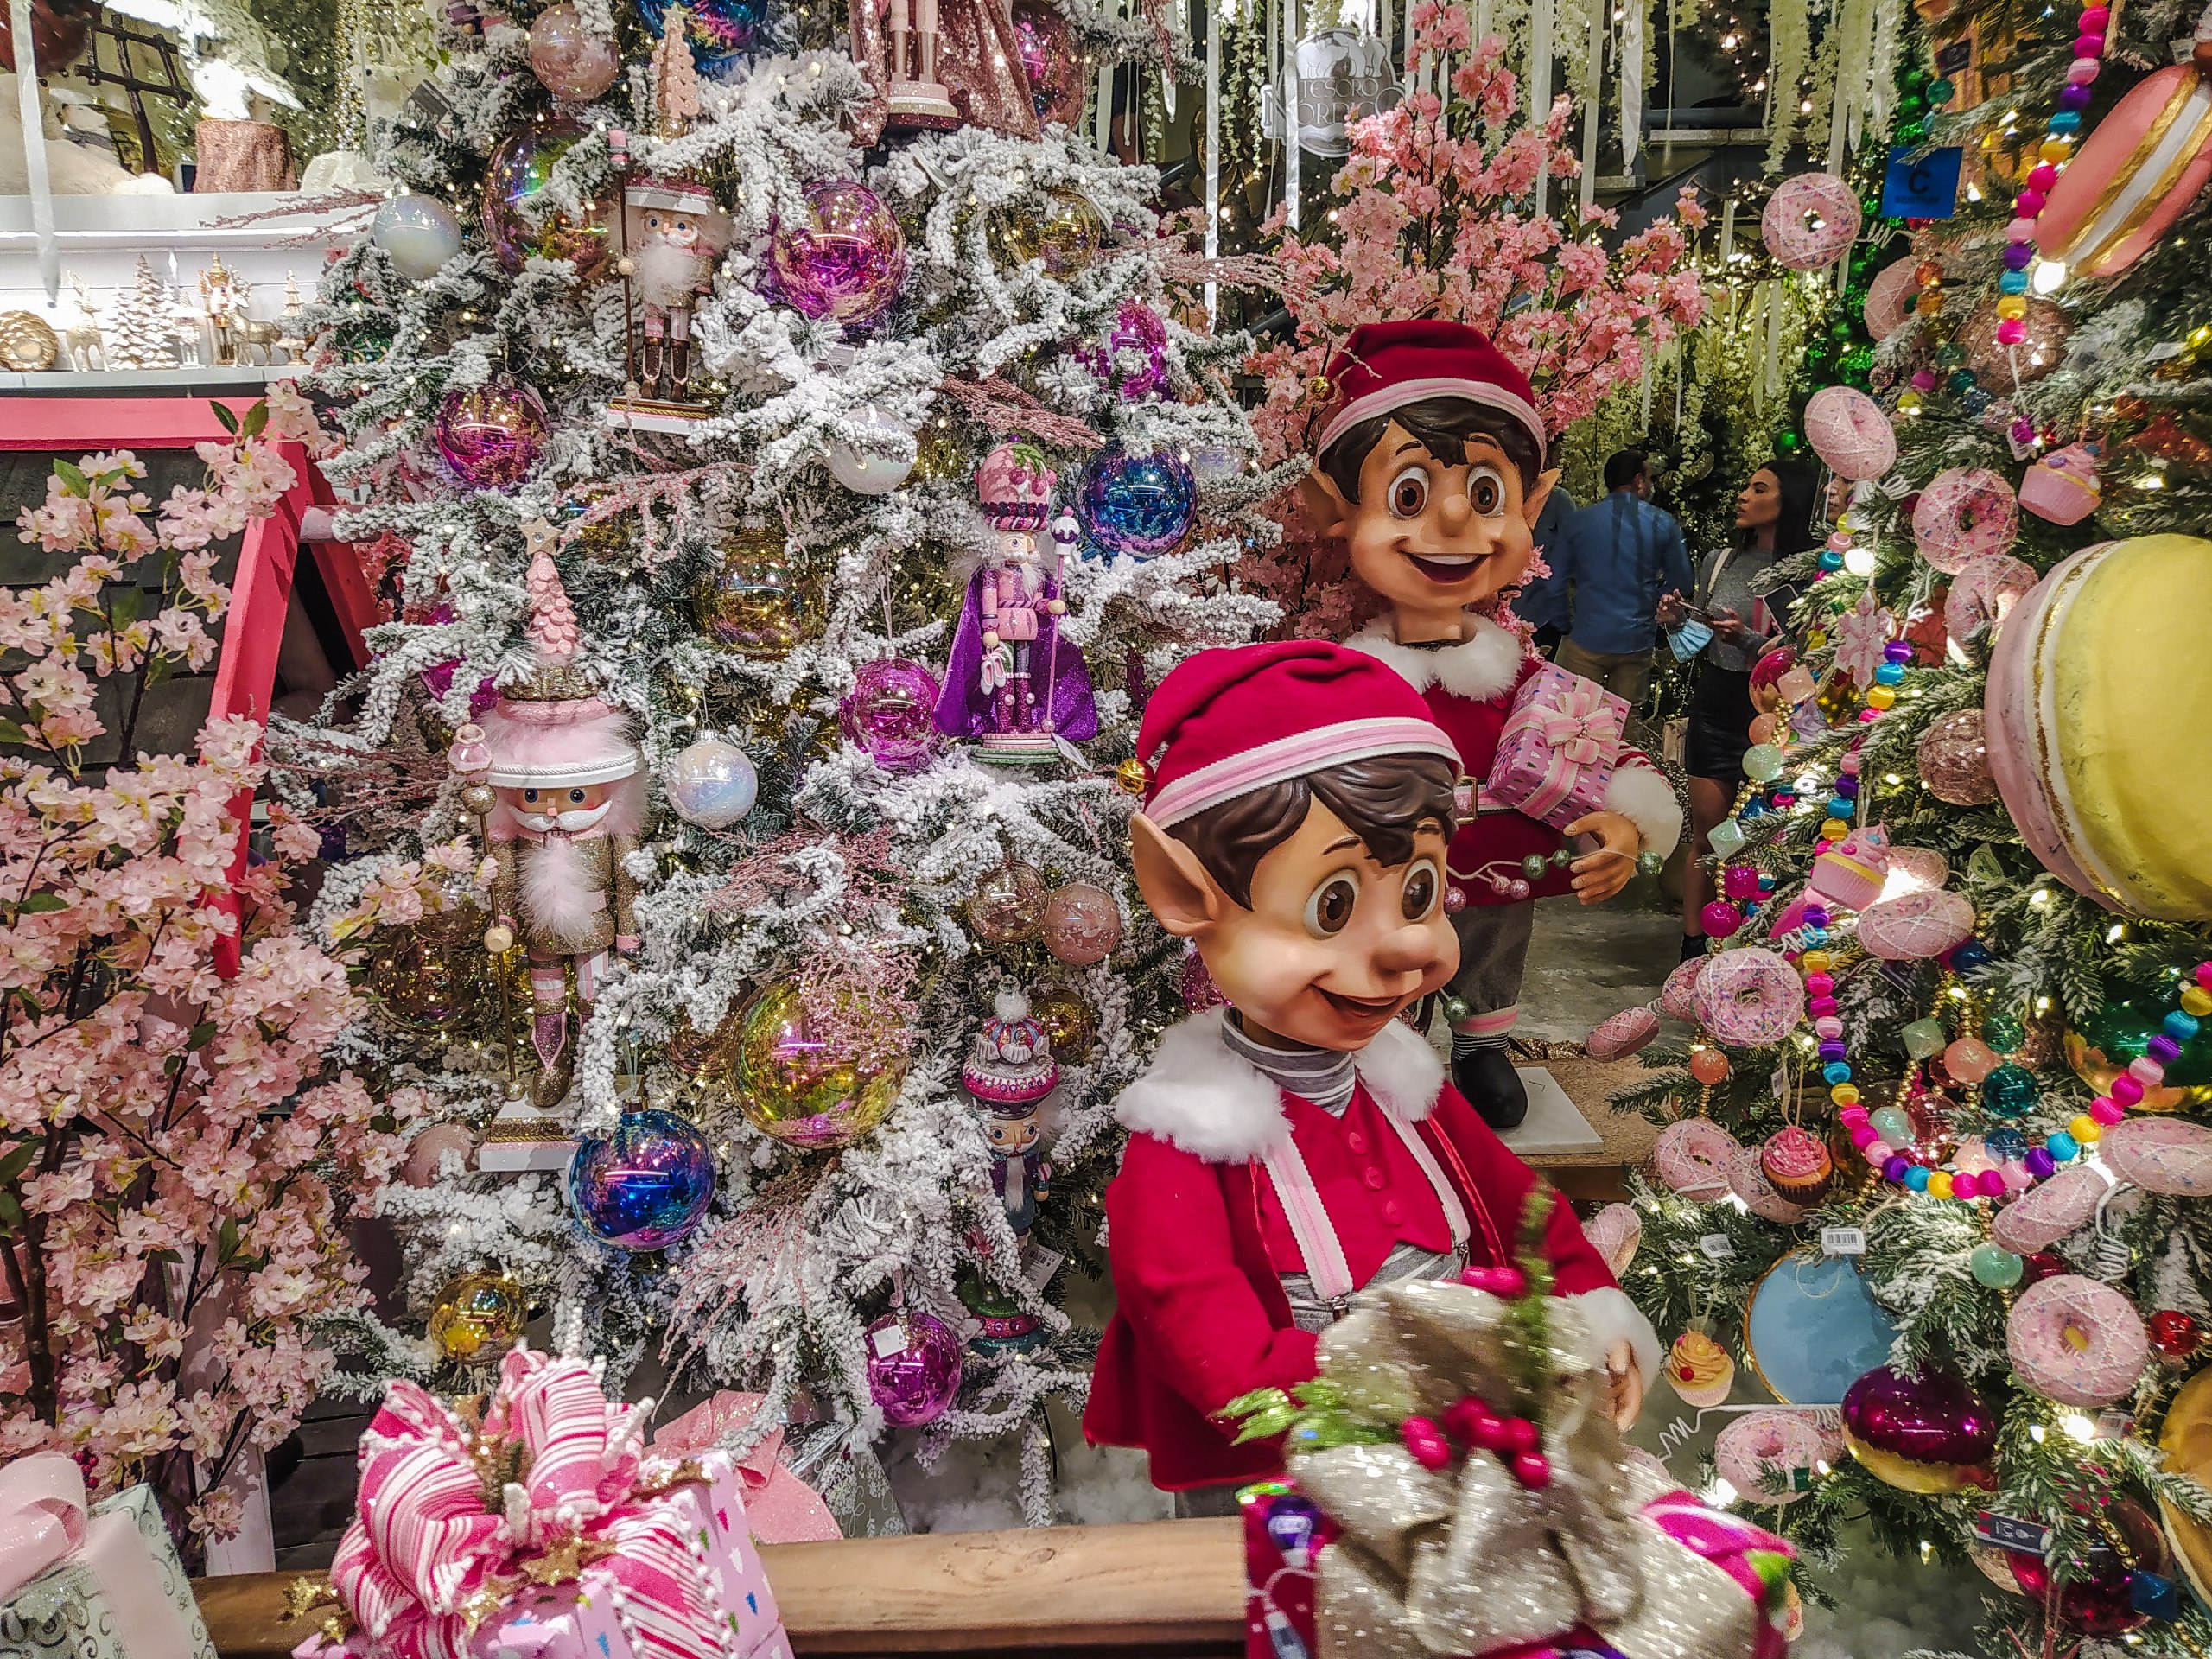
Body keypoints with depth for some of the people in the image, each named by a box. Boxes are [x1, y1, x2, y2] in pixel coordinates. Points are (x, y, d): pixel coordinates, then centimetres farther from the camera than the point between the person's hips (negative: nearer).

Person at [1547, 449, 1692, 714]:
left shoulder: (1579, 521, -1)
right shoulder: (1663, 523, -2)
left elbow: (1557, 581, 2)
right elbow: (1680, 582, 3)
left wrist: (1567, 623, 14)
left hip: (1586, 640, 0)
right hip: (1636, 642, 1)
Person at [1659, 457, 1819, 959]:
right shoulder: (1720, 562, 9)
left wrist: (1748, 640, -24)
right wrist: (1677, 621, -2)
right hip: (1714, 706, 4)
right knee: (1705, 833, 6)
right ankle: (1692, 952, 12)